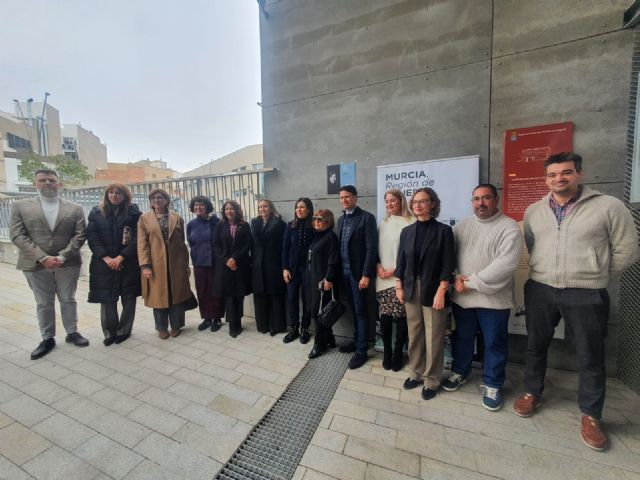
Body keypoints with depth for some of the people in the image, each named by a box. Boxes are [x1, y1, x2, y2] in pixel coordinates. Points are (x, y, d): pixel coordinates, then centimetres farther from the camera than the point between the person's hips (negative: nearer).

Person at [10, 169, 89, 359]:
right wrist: (43, 258, -15)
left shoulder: (75, 208, 3)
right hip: (36, 265, 0)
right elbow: (18, 236, -4)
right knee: (43, 304, 11)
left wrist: (62, 257, -15)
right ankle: (47, 339, 25)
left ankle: (72, 333, 26)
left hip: (67, 263, 0)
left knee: (68, 300, 11)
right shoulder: (20, 206, 4)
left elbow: (79, 236, -4)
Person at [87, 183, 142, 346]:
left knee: (128, 298, 5)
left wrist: (121, 256, -13)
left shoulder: (133, 212, 0)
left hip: (128, 263, -2)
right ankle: (110, 332, 21)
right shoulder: (96, 212, 8)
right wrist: (106, 258, -11)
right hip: (104, 263, 2)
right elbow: (92, 237, 1)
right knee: (107, 299, 3)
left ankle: (124, 331, 21)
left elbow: (137, 238, -6)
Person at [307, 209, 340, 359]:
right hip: (315, 280, 9)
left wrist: (328, 279, -21)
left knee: (318, 312, -1)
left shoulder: (330, 236, -12)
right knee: (318, 312, 14)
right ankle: (329, 340, 29)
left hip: (324, 280, -9)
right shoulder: (317, 236, 14)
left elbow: (333, 260, -19)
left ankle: (319, 344, 15)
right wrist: (311, 277, 15)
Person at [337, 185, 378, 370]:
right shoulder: (341, 219, 12)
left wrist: (366, 274, -18)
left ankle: (362, 351, 18)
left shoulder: (367, 218, -9)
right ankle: (357, 341, 33)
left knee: (361, 311, 4)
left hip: (358, 272, -6)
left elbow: (371, 248, -15)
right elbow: (340, 245, 11)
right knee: (353, 310, 17)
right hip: (344, 271, 6)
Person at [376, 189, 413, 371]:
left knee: (400, 318, 2)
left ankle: (398, 354, 22)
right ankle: (387, 353, 25)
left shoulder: (410, 223, -6)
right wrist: (378, 266, -2)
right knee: (384, 318, 7)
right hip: (383, 278, 4)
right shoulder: (383, 223, 13)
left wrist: (395, 269, -11)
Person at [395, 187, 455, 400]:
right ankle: (416, 373, 31)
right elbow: (401, 261, 7)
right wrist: (399, 286, 4)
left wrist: (441, 292, -14)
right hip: (411, 289, 4)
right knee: (414, 335, 13)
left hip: (432, 290, -3)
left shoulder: (443, 231, -5)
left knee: (433, 338, 6)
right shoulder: (407, 231, 6)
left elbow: (448, 265, -8)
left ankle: (431, 380, 24)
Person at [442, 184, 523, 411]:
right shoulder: (461, 226, 6)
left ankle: (492, 385, 33)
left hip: (493, 298, -3)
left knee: (494, 343, 12)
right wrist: (454, 279, -11)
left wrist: (472, 283, -19)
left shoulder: (509, 227, -8)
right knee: (462, 337, 18)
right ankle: (460, 371, 40)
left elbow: (505, 264, -19)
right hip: (461, 296, 4)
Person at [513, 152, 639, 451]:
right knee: (535, 346, 15)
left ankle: (590, 416, 32)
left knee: (590, 357, 11)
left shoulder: (608, 207, -5)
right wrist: (545, 271, 12)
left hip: (586, 295, -2)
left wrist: (594, 276, 5)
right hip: (539, 290, 3)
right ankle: (532, 393, 36)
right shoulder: (533, 211, 4)